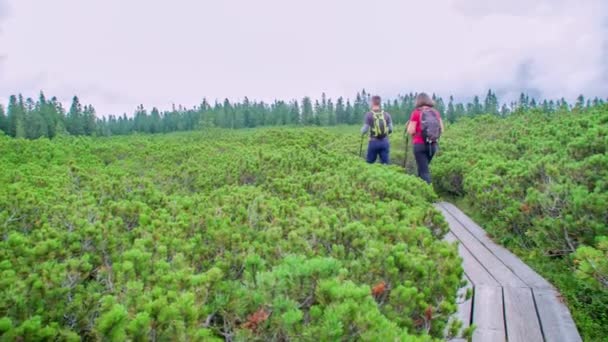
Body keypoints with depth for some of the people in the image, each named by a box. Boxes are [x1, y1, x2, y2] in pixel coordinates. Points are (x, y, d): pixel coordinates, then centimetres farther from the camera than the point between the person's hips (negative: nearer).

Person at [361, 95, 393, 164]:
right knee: (385, 163, 5)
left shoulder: (369, 114, -6)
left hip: (373, 142, -2)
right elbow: (390, 129, 3)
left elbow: (365, 129, -7)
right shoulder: (387, 115, 2)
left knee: (370, 162, 10)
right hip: (385, 142, 2)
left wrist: (362, 132, 15)